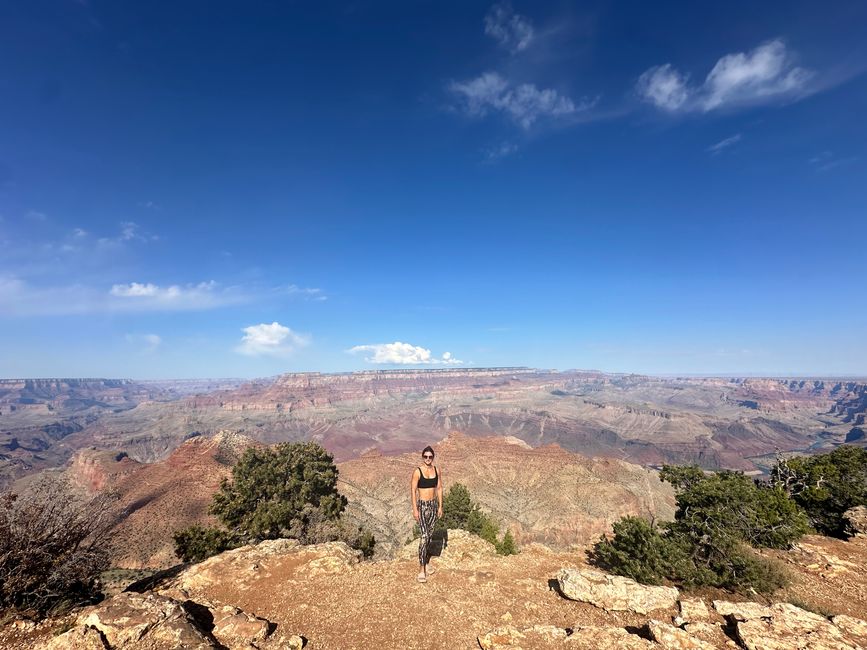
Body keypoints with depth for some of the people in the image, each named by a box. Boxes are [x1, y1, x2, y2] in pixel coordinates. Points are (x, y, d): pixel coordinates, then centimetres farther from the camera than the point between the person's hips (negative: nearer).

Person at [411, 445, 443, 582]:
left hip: (434, 505, 5)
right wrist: (414, 509, -14)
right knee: (424, 536, -13)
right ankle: (422, 570, -7)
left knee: (429, 535, 15)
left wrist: (440, 506, 5)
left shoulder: (437, 471, 1)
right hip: (422, 505, -5)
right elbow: (413, 491, -11)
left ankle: (426, 562, 33)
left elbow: (439, 488, 7)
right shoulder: (417, 472, -13)